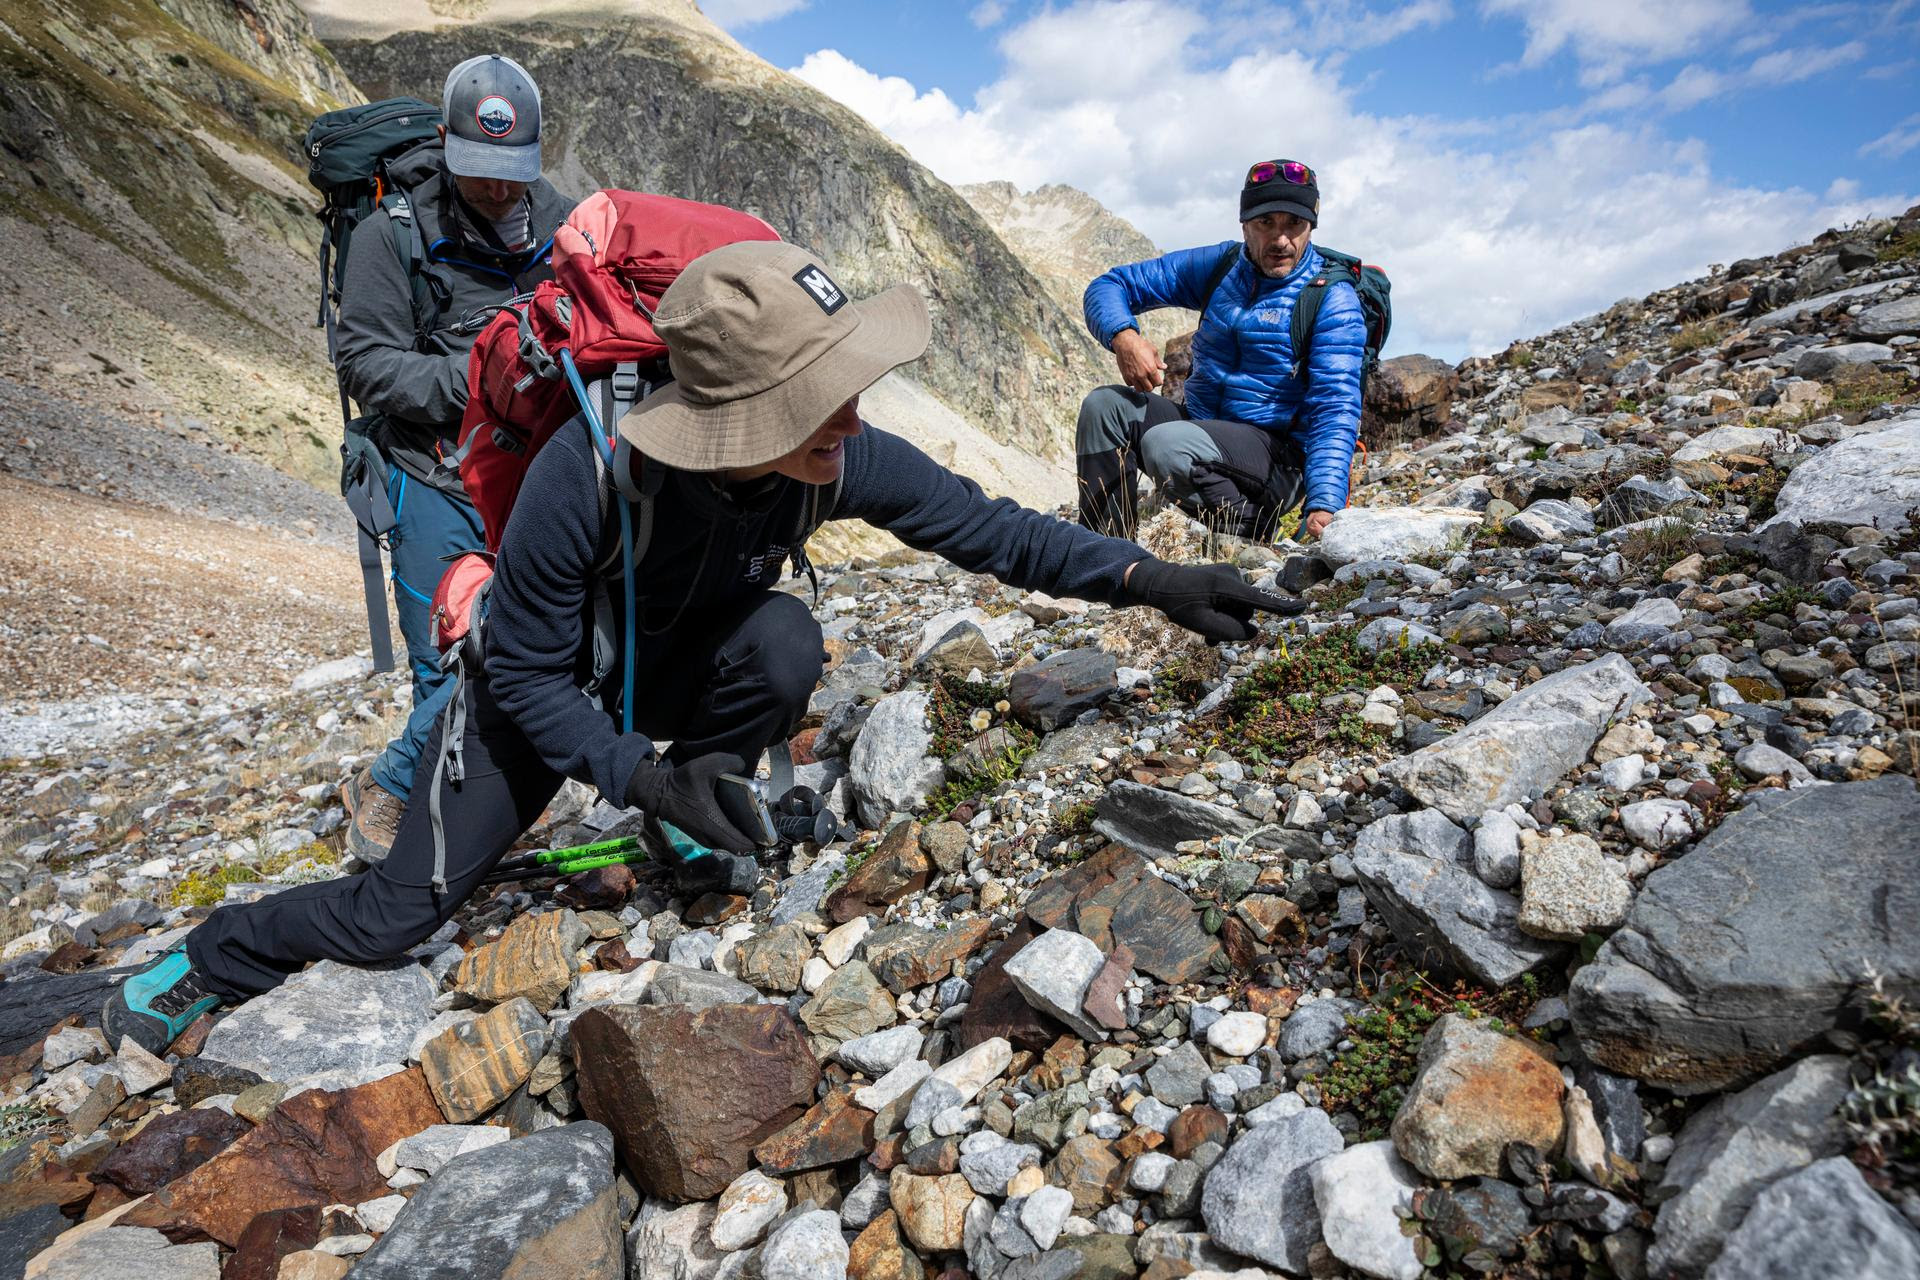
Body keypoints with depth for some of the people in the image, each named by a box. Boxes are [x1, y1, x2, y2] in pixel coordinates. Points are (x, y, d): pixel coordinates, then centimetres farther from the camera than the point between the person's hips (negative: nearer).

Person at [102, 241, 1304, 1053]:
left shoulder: (839, 456, -28)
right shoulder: (585, 474, -38)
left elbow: (982, 524, -19)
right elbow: (528, 679, -25)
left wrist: (1149, 577, -26)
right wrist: (643, 773, -35)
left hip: (681, 667, 3)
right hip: (545, 691, -2)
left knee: (785, 638, -32)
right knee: (397, 915, -1)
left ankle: (691, 833, -4)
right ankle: (208, 959, 32)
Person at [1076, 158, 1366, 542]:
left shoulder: (1333, 301, -10)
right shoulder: (1217, 265, 5)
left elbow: (1336, 410, -19)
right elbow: (1110, 285, 7)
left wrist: (1323, 505, -34)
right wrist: (1123, 336, -17)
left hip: (1280, 458, -6)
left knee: (1165, 443, -32)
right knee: (1104, 405, -13)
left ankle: (1256, 539, -13)